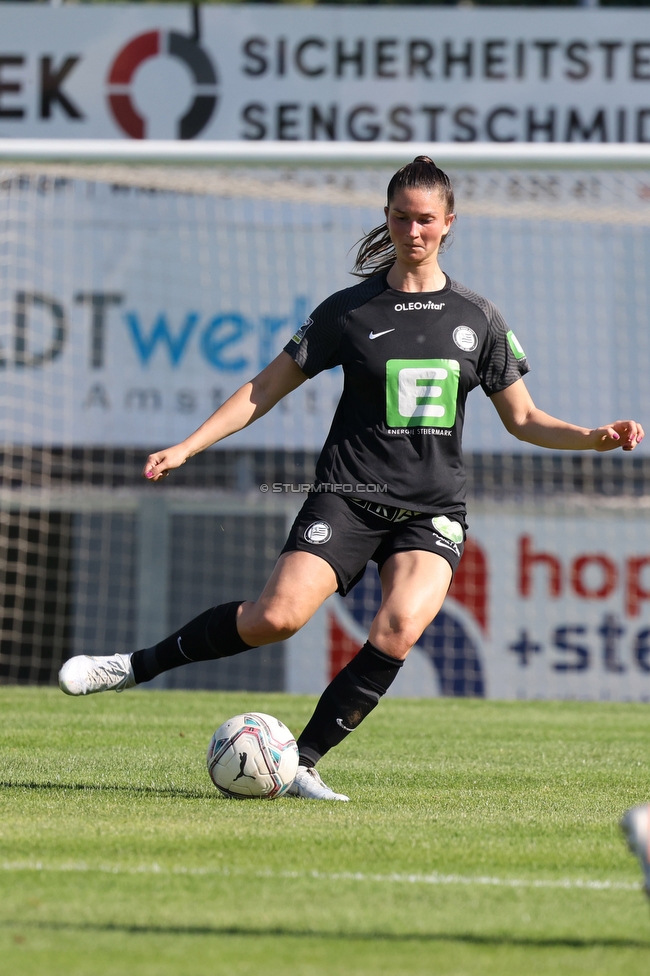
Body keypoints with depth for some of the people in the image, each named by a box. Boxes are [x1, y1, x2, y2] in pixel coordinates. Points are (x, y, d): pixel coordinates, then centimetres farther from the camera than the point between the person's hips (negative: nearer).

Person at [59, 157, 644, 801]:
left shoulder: (476, 318, 8)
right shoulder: (352, 310, 3)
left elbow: (523, 420, 12)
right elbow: (269, 387, 7)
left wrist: (596, 437, -5)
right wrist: (186, 447, 0)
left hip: (433, 511, 1)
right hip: (349, 498, -1)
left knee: (401, 628, -26)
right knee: (277, 616, -23)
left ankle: (300, 764, -19)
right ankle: (138, 666, -4)